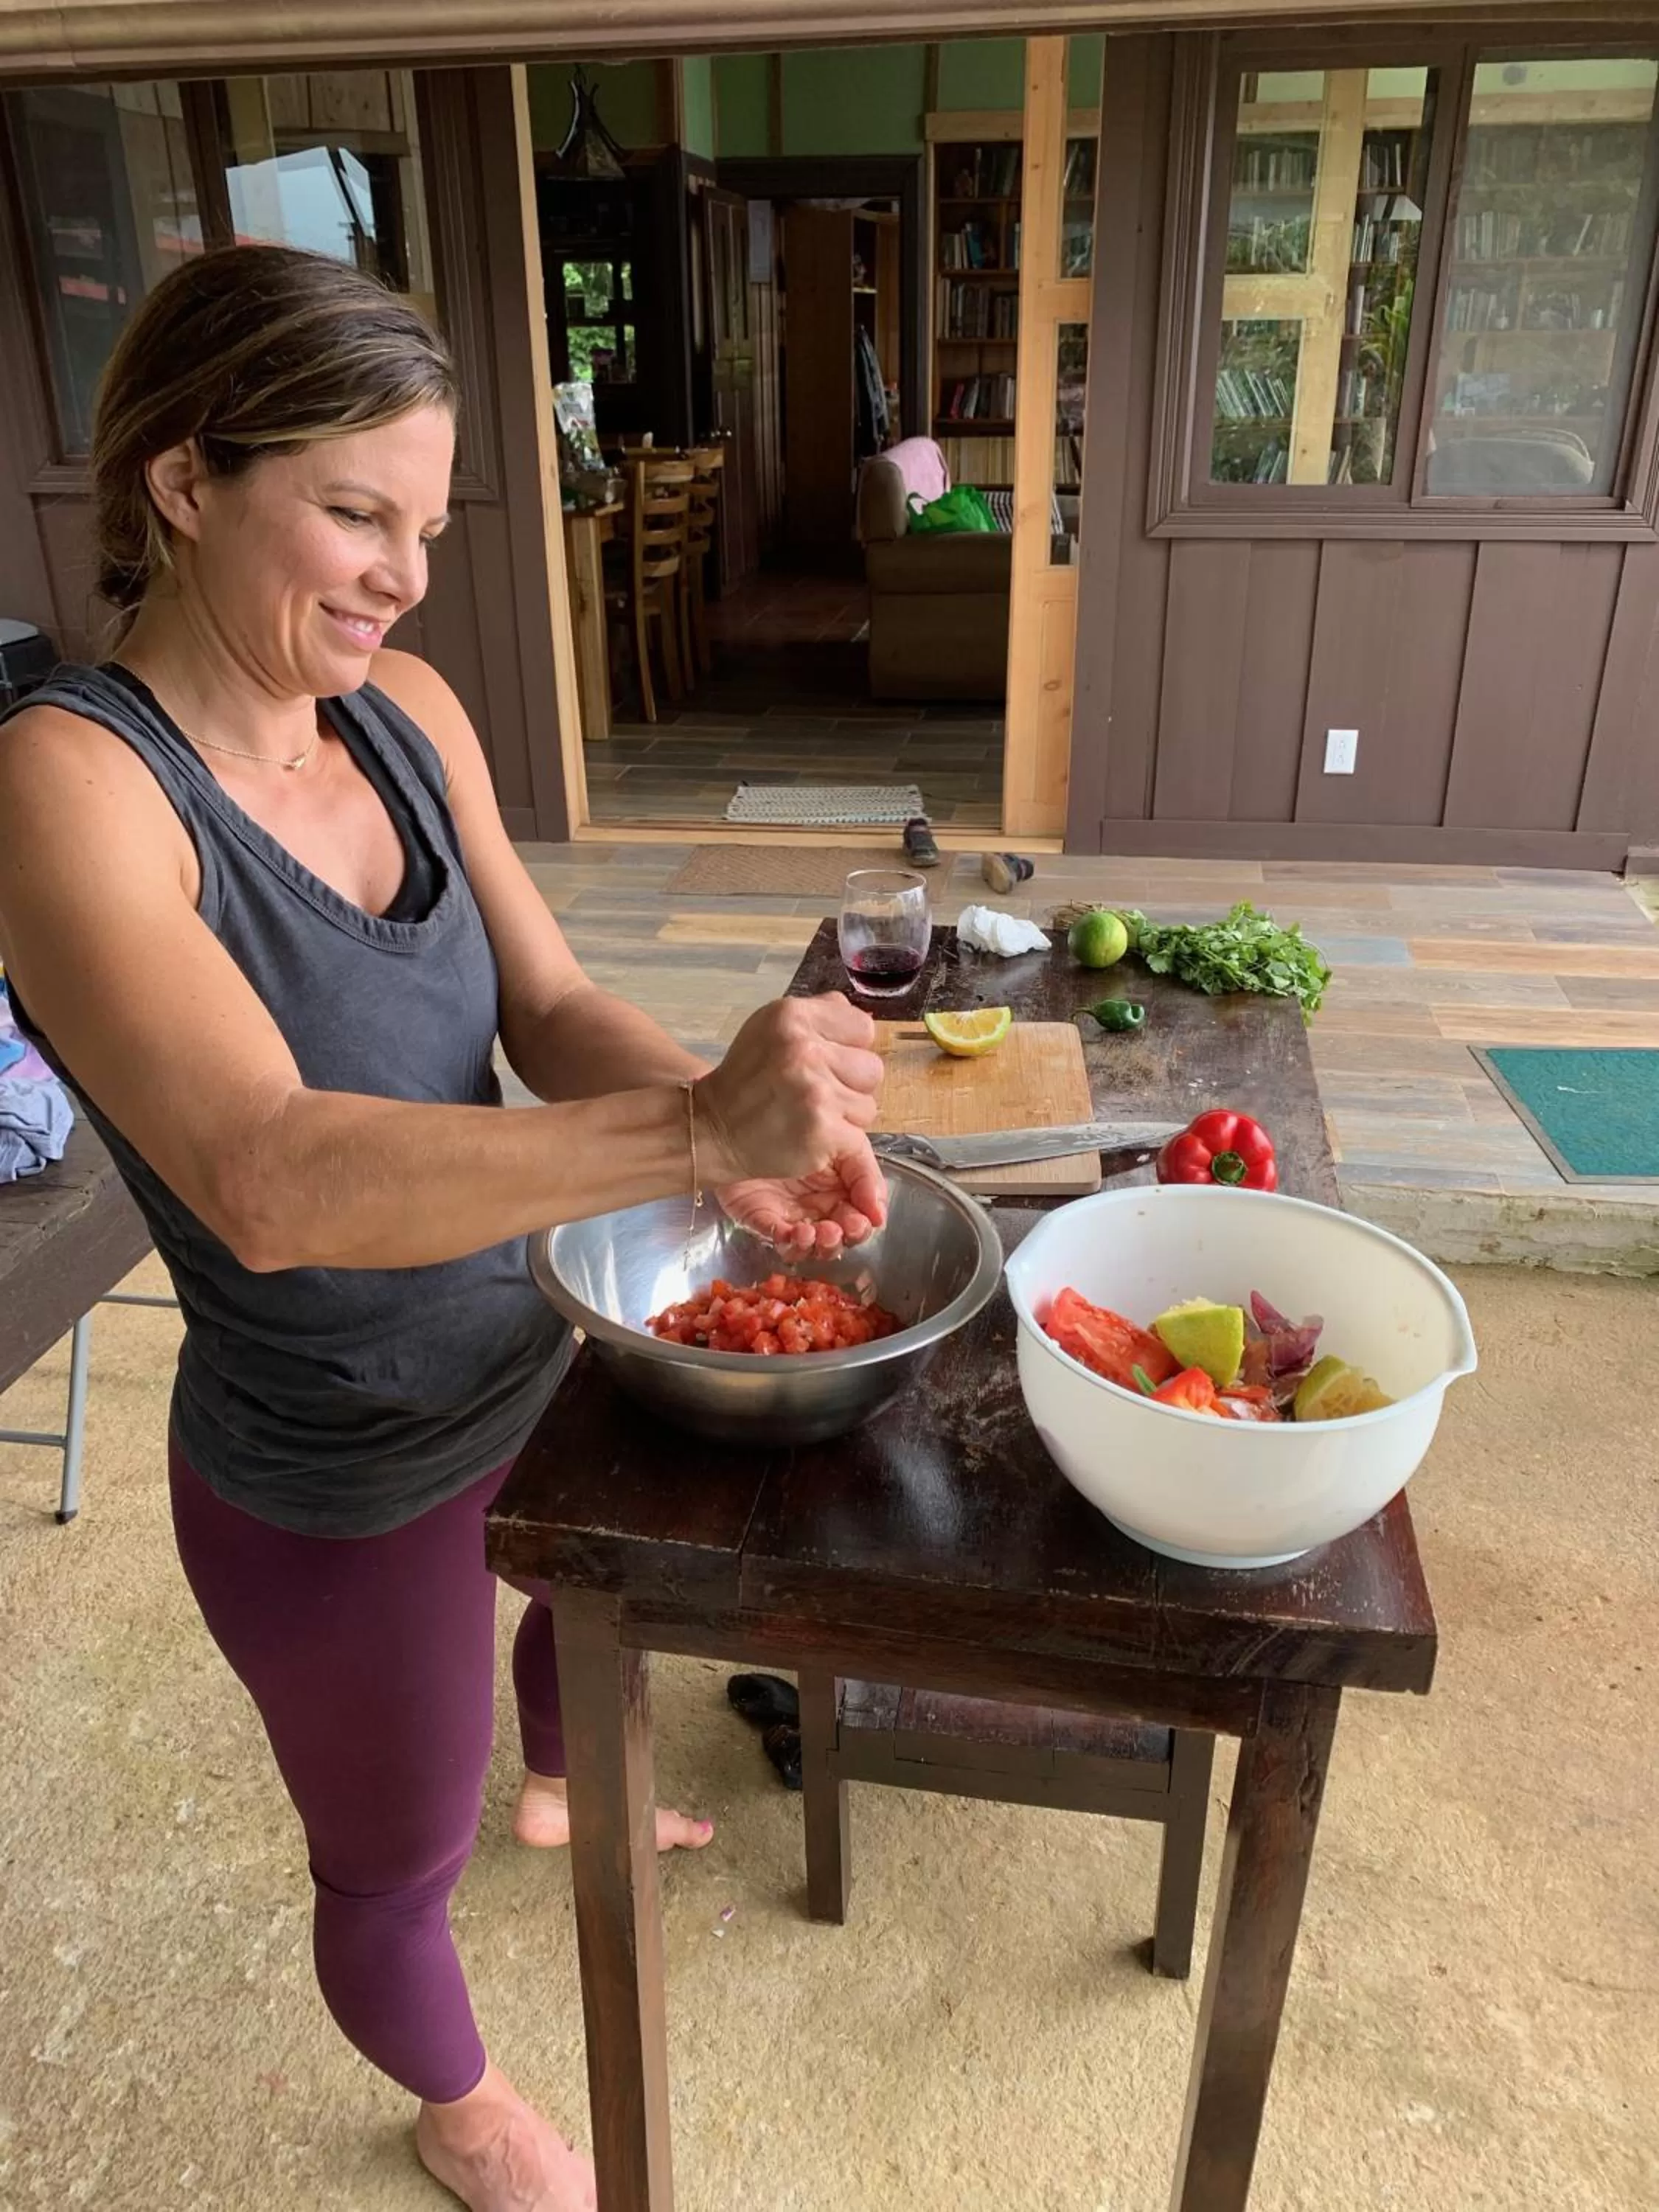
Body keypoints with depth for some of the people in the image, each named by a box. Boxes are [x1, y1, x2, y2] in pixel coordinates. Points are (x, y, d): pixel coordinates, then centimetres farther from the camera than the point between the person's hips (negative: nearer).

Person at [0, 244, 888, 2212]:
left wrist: (724, 1129, -28)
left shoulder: (408, 712, -6)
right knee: (396, 1864, 20)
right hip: (338, 1486, -6)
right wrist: (692, 1125, -46)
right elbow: (269, 1181, -39)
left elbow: (548, 1006, -8)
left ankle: (552, 1783, 72)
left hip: (537, 1363, 7)